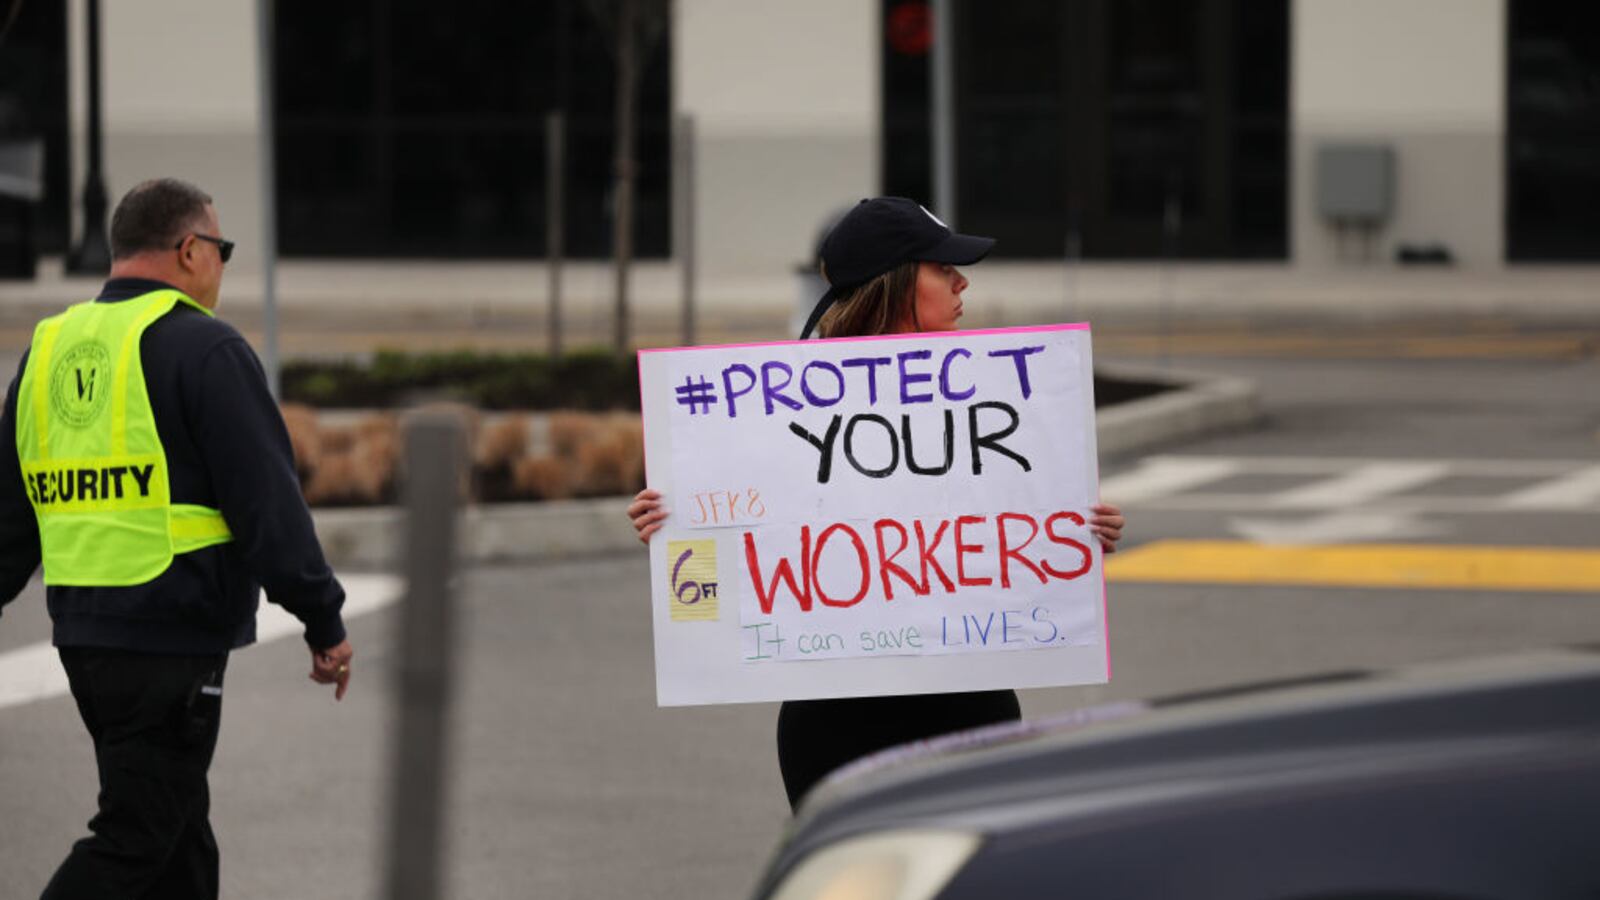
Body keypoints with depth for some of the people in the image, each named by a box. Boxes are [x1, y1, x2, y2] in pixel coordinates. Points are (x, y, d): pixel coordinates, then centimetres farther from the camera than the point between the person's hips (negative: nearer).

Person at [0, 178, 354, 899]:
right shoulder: (202, 347, -10)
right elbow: (267, 498, -13)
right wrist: (324, 622, -8)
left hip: (80, 631, 8)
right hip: (173, 636, -8)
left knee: (179, 827, 17)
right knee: (133, 839, -6)